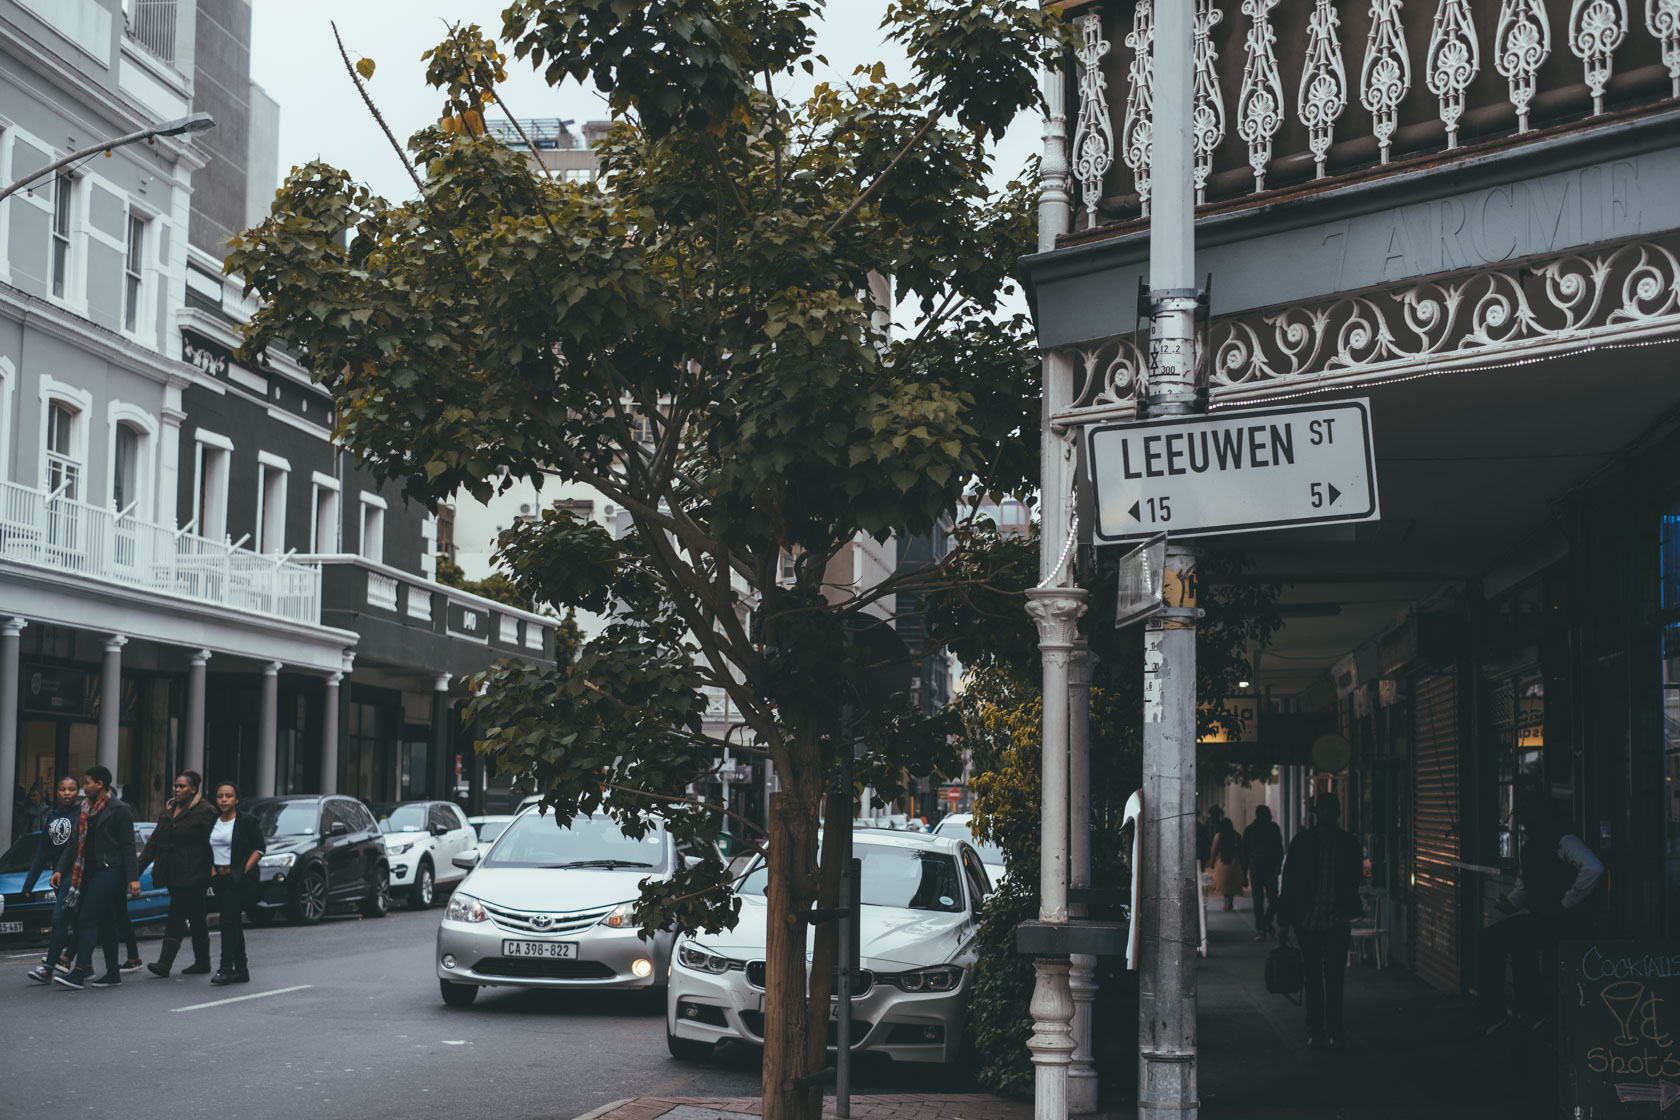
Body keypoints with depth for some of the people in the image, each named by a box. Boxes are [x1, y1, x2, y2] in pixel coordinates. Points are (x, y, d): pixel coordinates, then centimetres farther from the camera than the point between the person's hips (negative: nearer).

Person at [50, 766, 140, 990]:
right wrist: (61, 870, 12)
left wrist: (133, 878, -15)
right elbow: (75, 843, 20)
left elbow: (128, 846, -10)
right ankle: (113, 973, 15)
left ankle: (79, 973, -19)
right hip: (89, 871, 8)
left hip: (109, 871, -8)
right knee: (105, 923, 10)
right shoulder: (86, 810, 17)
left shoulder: (120, 810, -6)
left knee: (88, 919, -15)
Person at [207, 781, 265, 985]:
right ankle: (241, 970, 14)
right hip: (220, 878, 6)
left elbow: (260, 848, -5)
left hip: (238, 878, -6)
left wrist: (244, 871, -12)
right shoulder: (212, 822, 11)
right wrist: (212, 869, 6)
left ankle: (226, 968, -14)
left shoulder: (246, 821, -6)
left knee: (229, 919, -15)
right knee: (234, 923, 9)